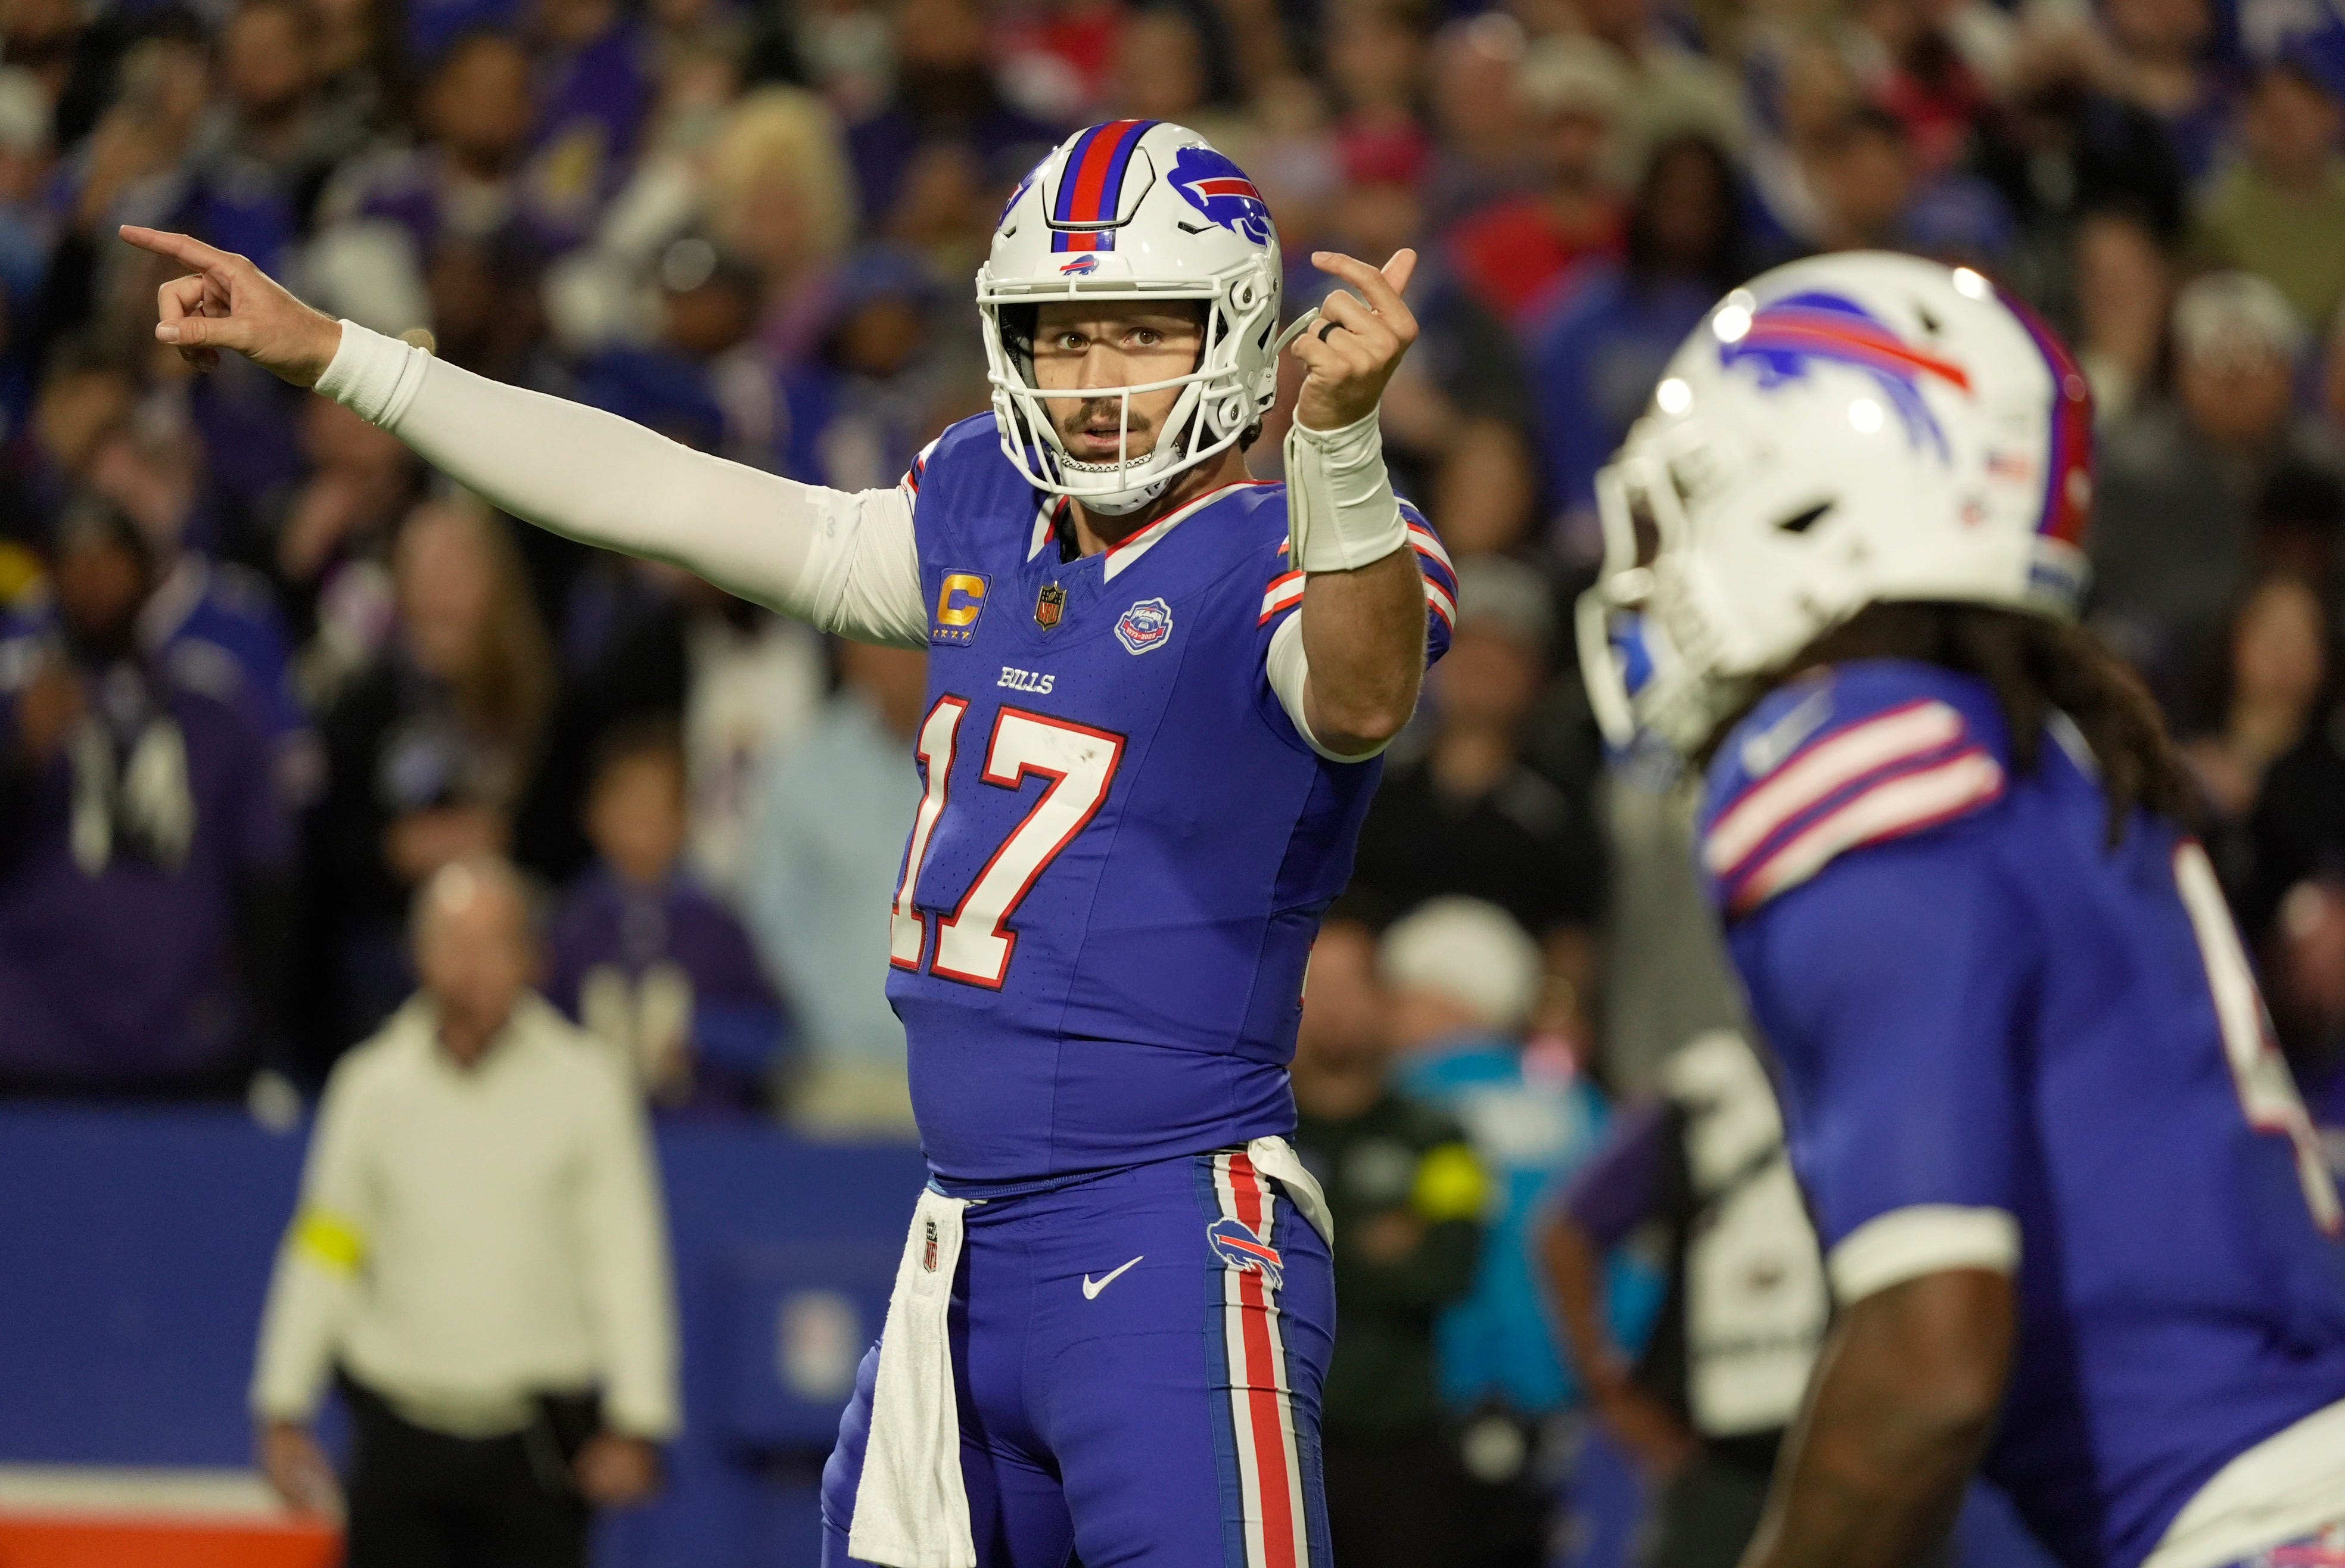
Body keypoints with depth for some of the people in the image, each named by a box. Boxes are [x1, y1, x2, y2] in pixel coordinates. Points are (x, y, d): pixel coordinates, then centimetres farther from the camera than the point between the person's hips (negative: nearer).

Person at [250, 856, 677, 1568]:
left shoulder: (586, 1084, -1)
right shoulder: (373, 1086, 3)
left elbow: (625, 1257, 0)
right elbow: (321, 1253, 8)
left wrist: (634, 1425, -5)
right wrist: (283, 1411, 6)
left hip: (538, 1445, -1)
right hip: (402, 1425, 1)